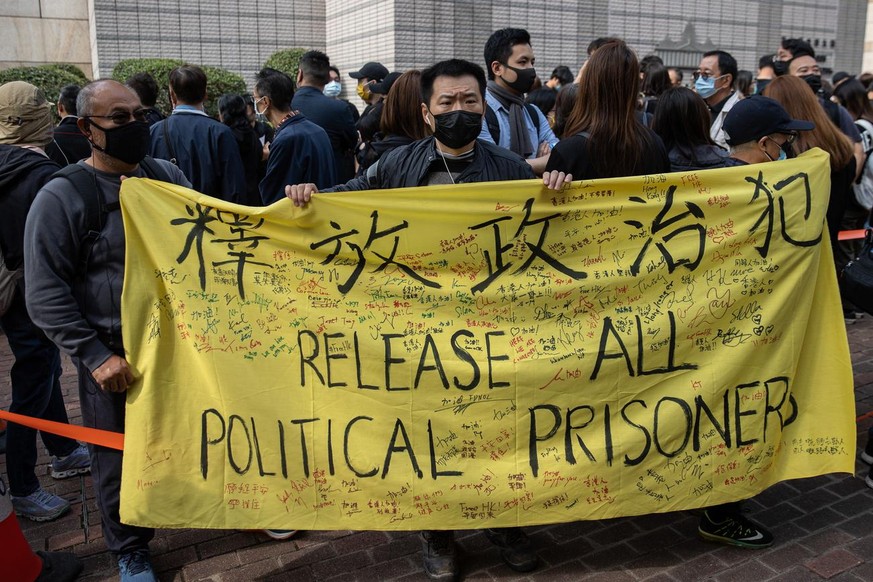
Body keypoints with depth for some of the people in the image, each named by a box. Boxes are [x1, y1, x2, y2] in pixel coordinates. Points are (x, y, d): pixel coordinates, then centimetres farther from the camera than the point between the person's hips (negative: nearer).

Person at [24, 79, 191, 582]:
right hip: (114, 354, -3)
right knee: (121, 461, 11)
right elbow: (46, 294, -11)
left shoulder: (168, 177, 5)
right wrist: (95, 355, -16)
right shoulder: (63, 197, -10)